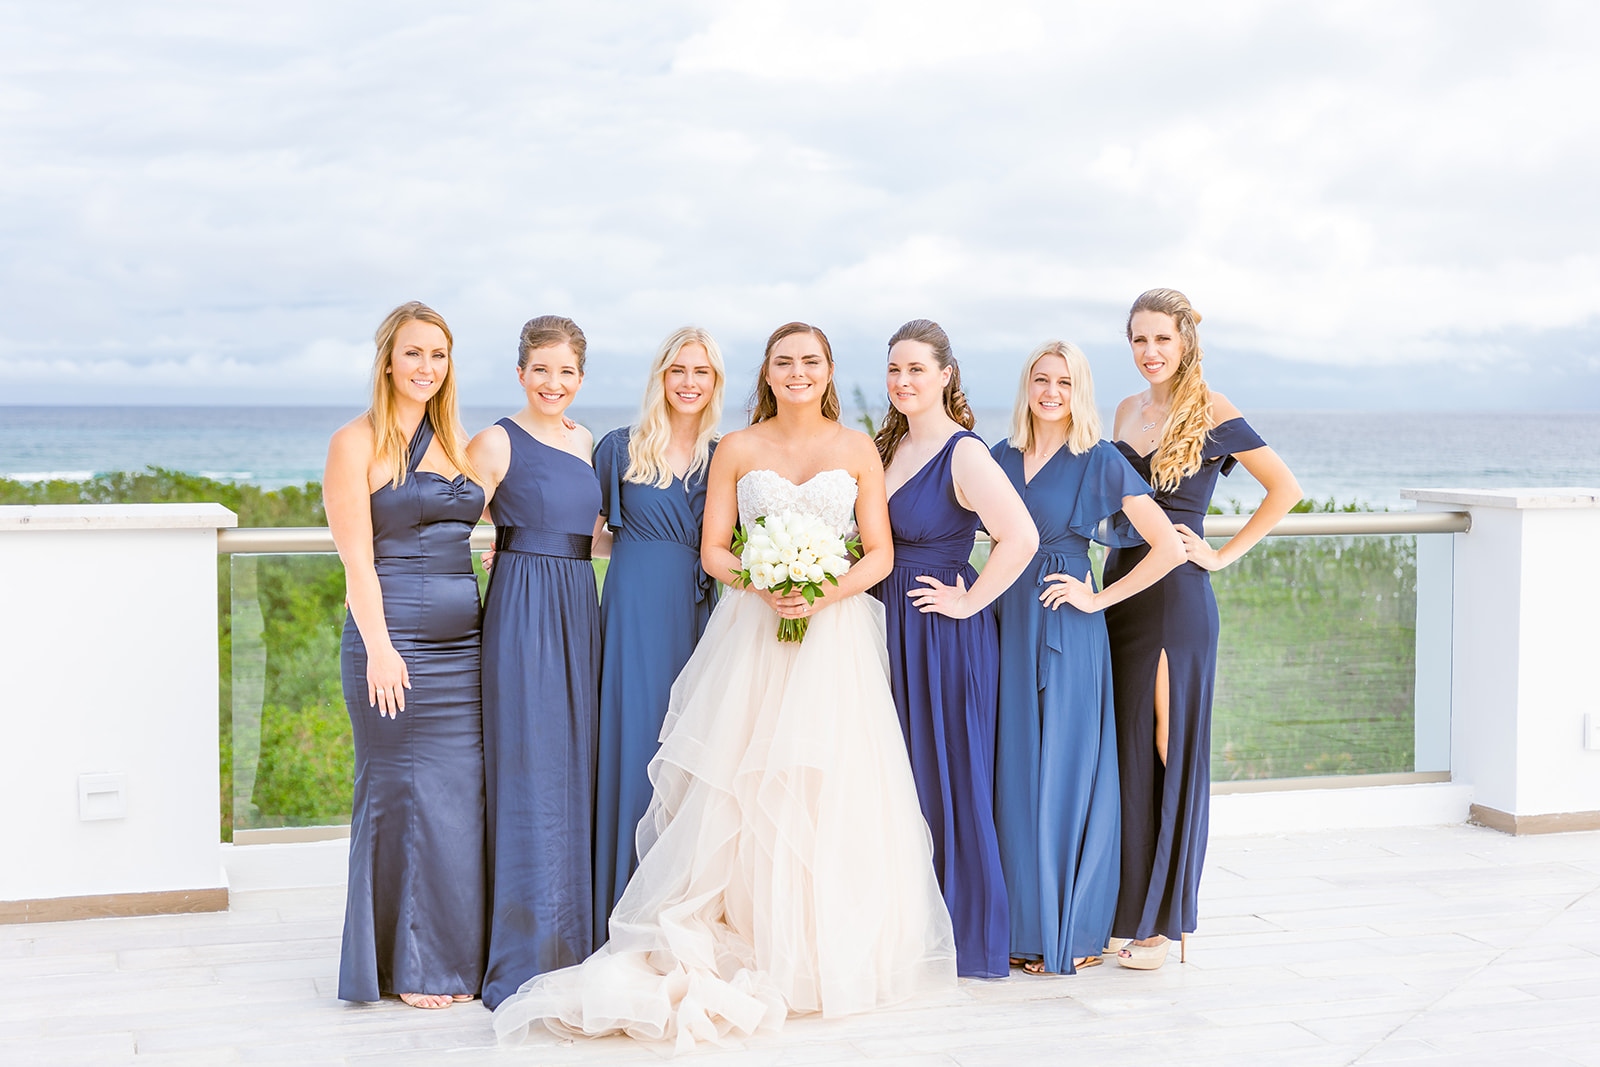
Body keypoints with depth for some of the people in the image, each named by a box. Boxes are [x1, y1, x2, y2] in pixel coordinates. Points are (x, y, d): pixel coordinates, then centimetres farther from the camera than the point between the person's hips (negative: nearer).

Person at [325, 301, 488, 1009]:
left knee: (463, 796, 8)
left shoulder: (457, 441, 15)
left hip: (463, 644, 6)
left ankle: (456, 957, 19)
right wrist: (380, 648, -16)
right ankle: (407, 967, 11)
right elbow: (357, 558, -10)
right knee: (404, 796, 0)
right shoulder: (356, 444, -3)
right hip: (392, 641, -6)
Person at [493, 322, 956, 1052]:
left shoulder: (857, 450, 8)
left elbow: (880, 553, 4)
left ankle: (828, 956, 7)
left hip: (835, 634, 0)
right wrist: (764, 583, -14)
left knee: (831, 794, -3)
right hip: (751, 634, 0)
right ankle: (747, 950, 1)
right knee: (742, 794, -5)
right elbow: (712, 550, 4)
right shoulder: (737, 450, 7)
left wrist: (829, 593, -13)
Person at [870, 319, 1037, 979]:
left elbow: (1022, 537, -25)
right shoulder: (890, 445, 11)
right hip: (887, 626, 8)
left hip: (942, 634, -8)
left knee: (945, 780, -1)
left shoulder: (963, 454, -14)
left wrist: (970, 602, -18)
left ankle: (965, 935, 12)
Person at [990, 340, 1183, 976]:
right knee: (1015, 774, 6)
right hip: (1010, 628, 5)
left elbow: (1169, 549, -10)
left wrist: (1098, 599, -9)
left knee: (1065, 774, -1)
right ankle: (1025, 924, 16)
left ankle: (1071, 933, 10)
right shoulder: (1002, 457, 10)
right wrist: (983, 604, 9)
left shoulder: (1100, 462, -6)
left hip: (1068, 635, -5)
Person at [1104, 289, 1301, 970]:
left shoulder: (1212, 413, -6)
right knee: (1119, 749, 7)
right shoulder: (1127, 411, 14)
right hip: (1121, 584, 6)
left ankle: (1158, 923, 7)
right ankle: (1124, 905, 16)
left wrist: (1223, 555, -7)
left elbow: (1285, 489, -4)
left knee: (1164, 748, -1)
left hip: (1176, 598, -6)